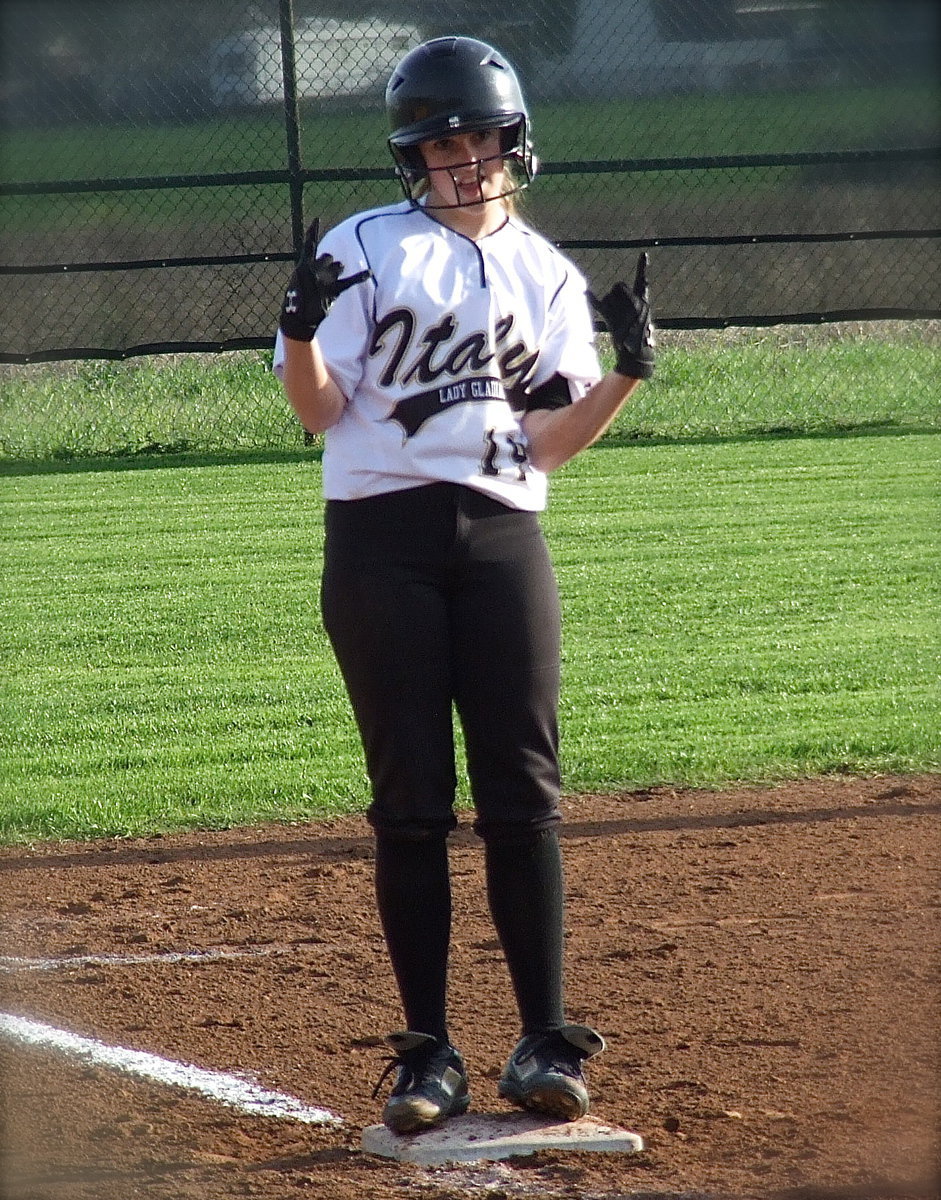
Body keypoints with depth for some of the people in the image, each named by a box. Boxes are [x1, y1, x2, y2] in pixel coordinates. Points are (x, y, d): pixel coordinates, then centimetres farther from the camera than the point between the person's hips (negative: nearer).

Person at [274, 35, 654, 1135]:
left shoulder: (549, 278, 11)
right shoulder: (366, 251, 3)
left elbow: (552, 442, 6)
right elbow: (318, 411, -2)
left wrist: (628, 373, -10)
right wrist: (300, 332, -21)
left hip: (501, 538, 2)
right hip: (379, 539, -2)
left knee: (523, 793, -2)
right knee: (411, 801, 0)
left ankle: (545, 1043, 3)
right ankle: (428, 1054, 4)